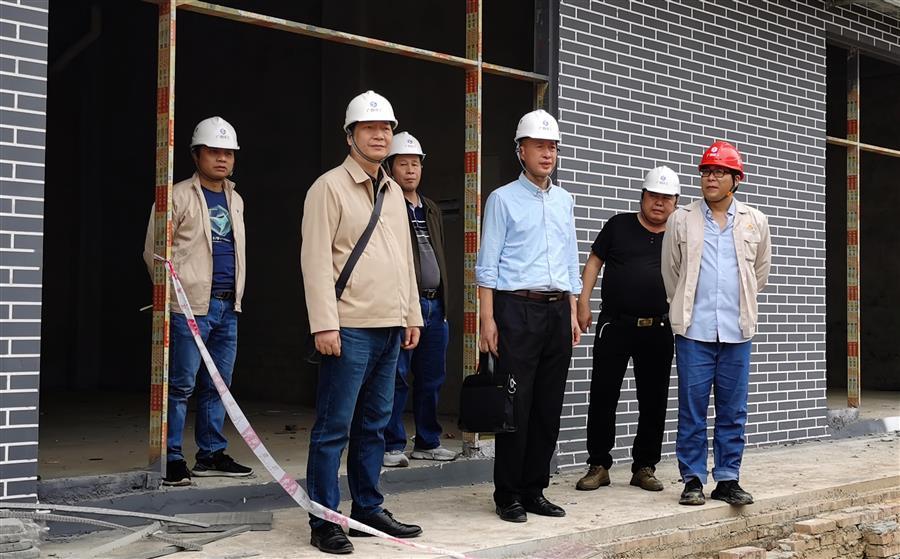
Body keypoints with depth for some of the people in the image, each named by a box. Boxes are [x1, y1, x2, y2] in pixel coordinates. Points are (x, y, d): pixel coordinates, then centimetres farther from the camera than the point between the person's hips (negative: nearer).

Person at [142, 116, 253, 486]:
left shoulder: (235, 200, 18)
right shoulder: (178, 196, -3)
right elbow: (154, 251, -4)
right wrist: (174, 290, -7)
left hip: (228, 306, 7)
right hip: (190, 306, -7)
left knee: (218, 384, 11)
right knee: (182, 384, -5)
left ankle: (211, 454, 21)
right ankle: (171, 459, 2)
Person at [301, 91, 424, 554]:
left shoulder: (393, 192, 17)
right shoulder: (330, 187, -5)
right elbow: (316, 259, -11)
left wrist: (412, 315, 17)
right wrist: (324, 323, -17)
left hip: (390, 327, 7)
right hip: (350, 329, -7)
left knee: (374, 425, 13)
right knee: (334, 428, -3)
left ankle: (367, 509, 23)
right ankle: (323, 522, 4)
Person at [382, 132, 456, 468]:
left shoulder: (432, 211, 20)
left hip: (434, 305, 7)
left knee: (432, 378, 12)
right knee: (396, 378, -4)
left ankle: (427, 443, 22)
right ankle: (392, 446, 5)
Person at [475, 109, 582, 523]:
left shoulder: (564, 201, 16)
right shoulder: (503, 199, 0)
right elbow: (488, 265, -4)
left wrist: (572, 314, 14)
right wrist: (488, 319, -11)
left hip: (558, 311, 5)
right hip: (517, 308, -5)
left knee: (549, 407, 7)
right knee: (515, 406, -3)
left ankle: (534, 491, 18)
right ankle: (508, 496, 7)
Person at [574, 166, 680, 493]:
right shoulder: (619, 225, 5)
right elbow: (594, 261, 7)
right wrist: (583, 302, -3)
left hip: (658, 329, 2)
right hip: (614, 325, -1)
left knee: (654, 401, 6)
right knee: (602, 396, 1)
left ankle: (644, 467, 18)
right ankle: (598, 466, 12)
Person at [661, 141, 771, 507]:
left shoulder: (755, 222, 8)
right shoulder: (681, 220, 3)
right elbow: (670, 270, 12)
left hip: (737, 332, 2)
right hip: (694, 331, -1)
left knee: (733, 411, 6)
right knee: (691, 410, 1)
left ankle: (728, 480, 15)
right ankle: (693, 480, 10)